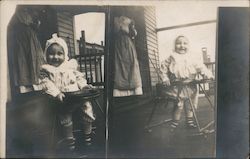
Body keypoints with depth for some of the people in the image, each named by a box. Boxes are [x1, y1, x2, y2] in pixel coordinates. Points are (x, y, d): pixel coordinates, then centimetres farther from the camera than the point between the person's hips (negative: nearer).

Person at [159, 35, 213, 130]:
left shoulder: (191, 58, 4)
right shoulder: (172, 58, 0)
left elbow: (200, 67, -3)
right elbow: (163, 68, 4)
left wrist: (208, 74, -17)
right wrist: (165, 78, -6)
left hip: (190, 86, 3)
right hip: (177, 87, -3)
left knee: (190, 105, 12)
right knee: (178, 105, -3)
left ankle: (190, 121, 27)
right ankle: (175, 122, 13)